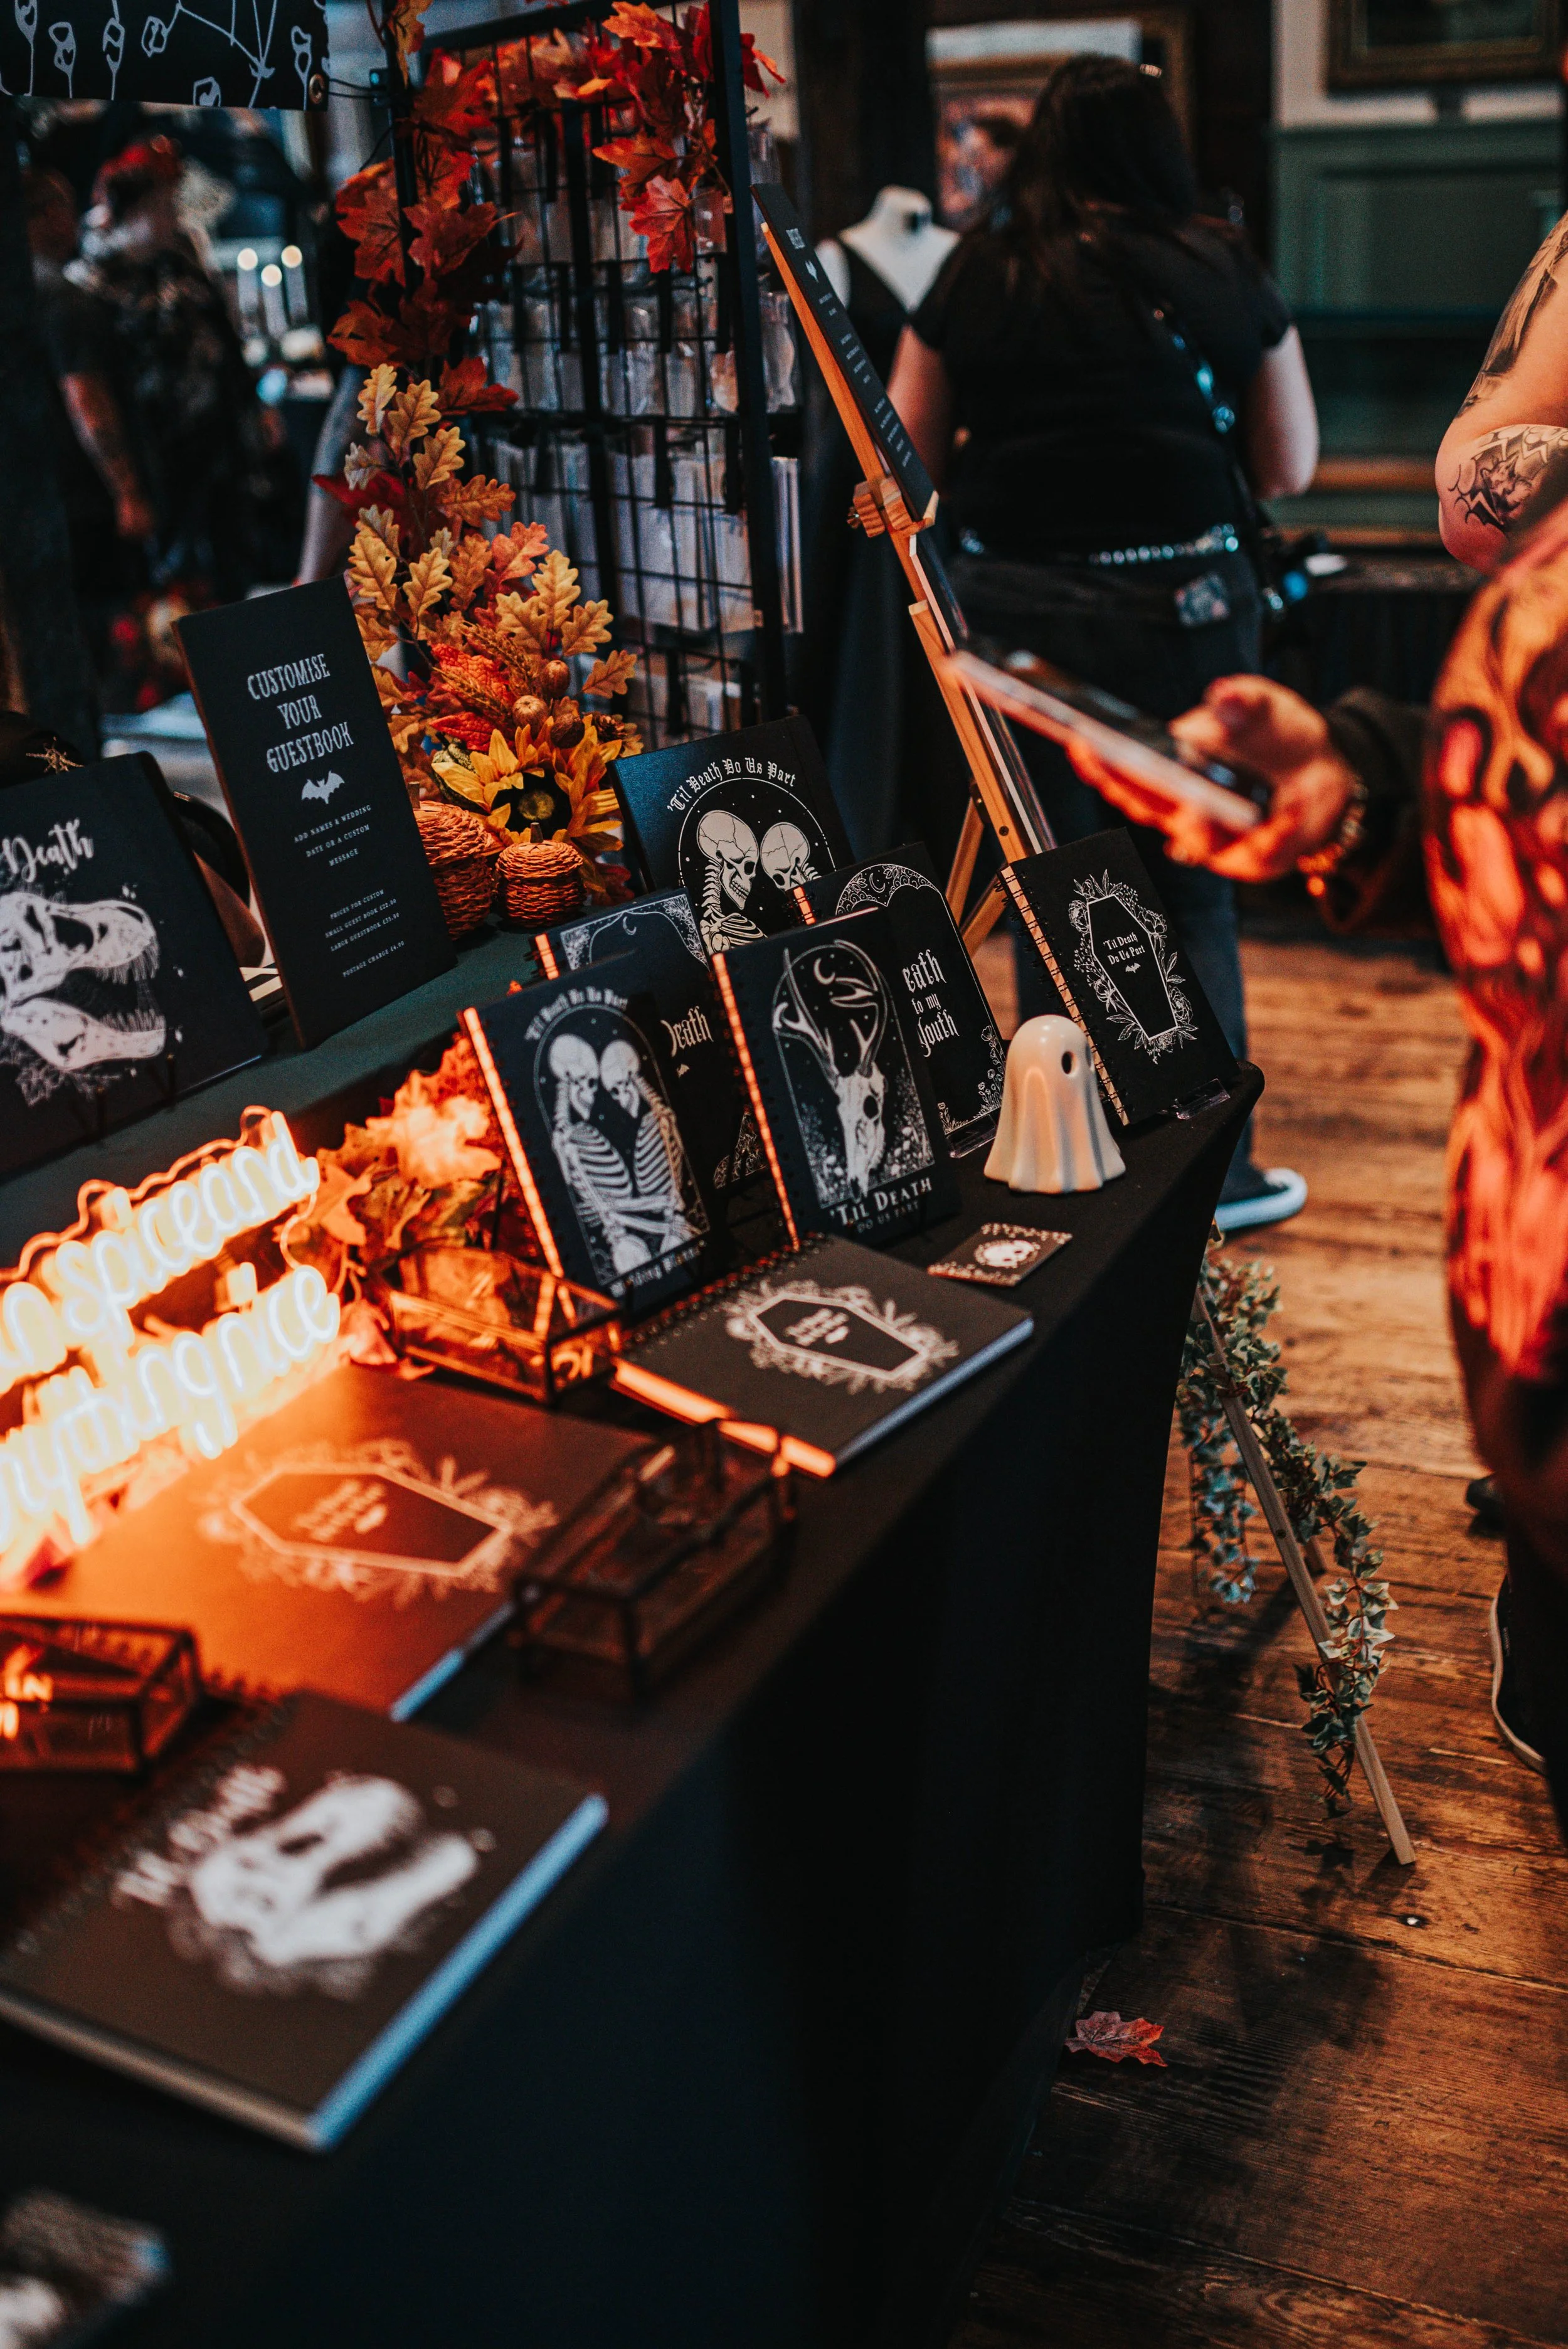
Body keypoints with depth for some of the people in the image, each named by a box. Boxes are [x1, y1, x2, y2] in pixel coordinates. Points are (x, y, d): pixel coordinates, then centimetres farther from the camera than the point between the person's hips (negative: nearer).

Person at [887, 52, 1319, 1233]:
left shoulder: (977, 276, 3)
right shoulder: (1222, 271, 2)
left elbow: (909, 459, 5)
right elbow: (1291, 466, 7)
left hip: (1019, 604, 1)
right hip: (1184, 599, 0)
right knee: (1192, 890, 9)